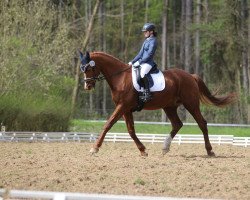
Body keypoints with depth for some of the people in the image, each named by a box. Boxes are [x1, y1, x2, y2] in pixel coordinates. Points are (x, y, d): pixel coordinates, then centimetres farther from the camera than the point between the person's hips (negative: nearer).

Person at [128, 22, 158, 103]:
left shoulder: (153, 41, -9)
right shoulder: (146, 40, 18)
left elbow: (149, 54, -16)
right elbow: (141, 53, 20)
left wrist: (139, 62, -17)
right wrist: (132, 61, 12)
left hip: (148, 62, -10)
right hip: (141, 61, 10)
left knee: (143, 73, -35)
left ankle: (147, 93, -35)